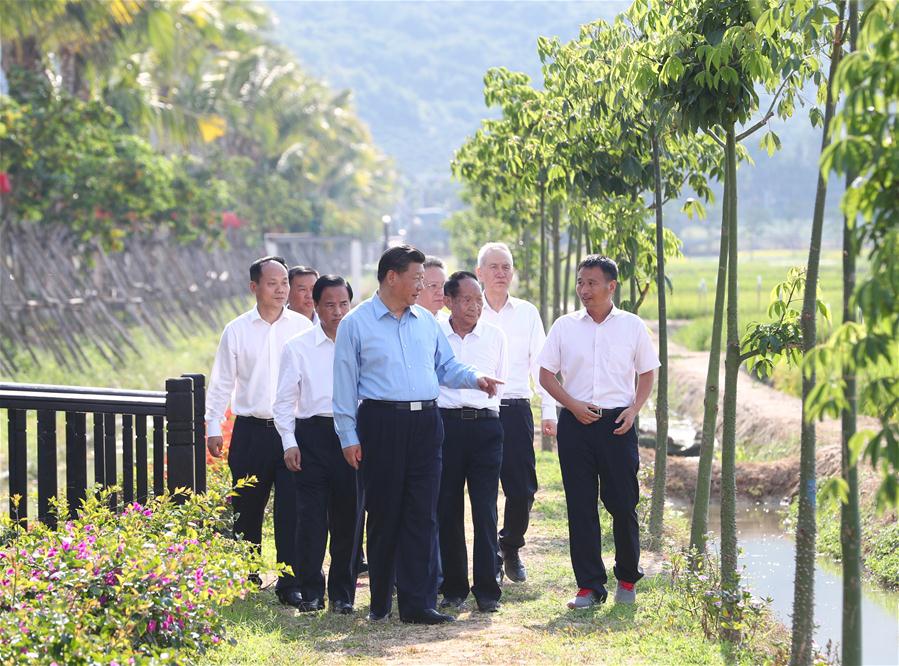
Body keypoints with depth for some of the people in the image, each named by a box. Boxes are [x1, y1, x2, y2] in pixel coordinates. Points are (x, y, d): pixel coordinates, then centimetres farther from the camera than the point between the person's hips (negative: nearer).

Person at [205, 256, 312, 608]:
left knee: (291, 508, -6)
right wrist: (213, 427, 4)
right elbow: (221, 382, 8)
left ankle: (290, 583, -1)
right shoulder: (237, 330, 4)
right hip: (251, 430, 1)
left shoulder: (303, 327, 3)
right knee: (246, 507, 8)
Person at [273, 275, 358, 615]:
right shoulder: (298, 347, 4)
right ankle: (310, 592, 5)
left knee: (347, 517, 4)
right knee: (311, 517, -4)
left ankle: (342, 593, 14)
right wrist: (289, 442, -3)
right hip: (312, 434, -1)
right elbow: (284, 399, 5)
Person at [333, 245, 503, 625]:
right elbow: (345, 383, 0)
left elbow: (446, 366, 18)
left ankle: (418, 603, -1)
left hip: (425, 423, 4)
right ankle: (380, 602, 14)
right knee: (384, 514, 3)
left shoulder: (426, 321, 14)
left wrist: (474, 379, -2)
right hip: (381, 423, -4)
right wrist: (348, 437, -4)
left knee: (423, 514, -1)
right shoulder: (356, 323, 0)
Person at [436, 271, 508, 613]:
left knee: (486, 510, -4)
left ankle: (487, 590, 0)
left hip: (485, 425, 0)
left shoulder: (495, 336, 8)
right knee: (447, 509, 3)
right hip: (444, 424, 0)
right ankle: (453, 588, 12)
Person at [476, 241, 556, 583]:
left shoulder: (527, 313, 9)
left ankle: (511, 548, 21)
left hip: (516, 410, 1)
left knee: (523, 489, -3)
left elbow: (540, 364, 11)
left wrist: (549, 411, 5)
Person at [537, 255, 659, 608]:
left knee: (623, 503, 1)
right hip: (576, 421, 1)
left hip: (617, 423, -1)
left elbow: (646, 373, 11)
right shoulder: (564, 326, 5)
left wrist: (634, 409, -5)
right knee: (580, 506, 0)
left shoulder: (632, 326, 4)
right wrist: (572, 404, -7)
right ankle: (589, 586, 5)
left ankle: (627, 579, 18)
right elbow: (546, 374, 7)